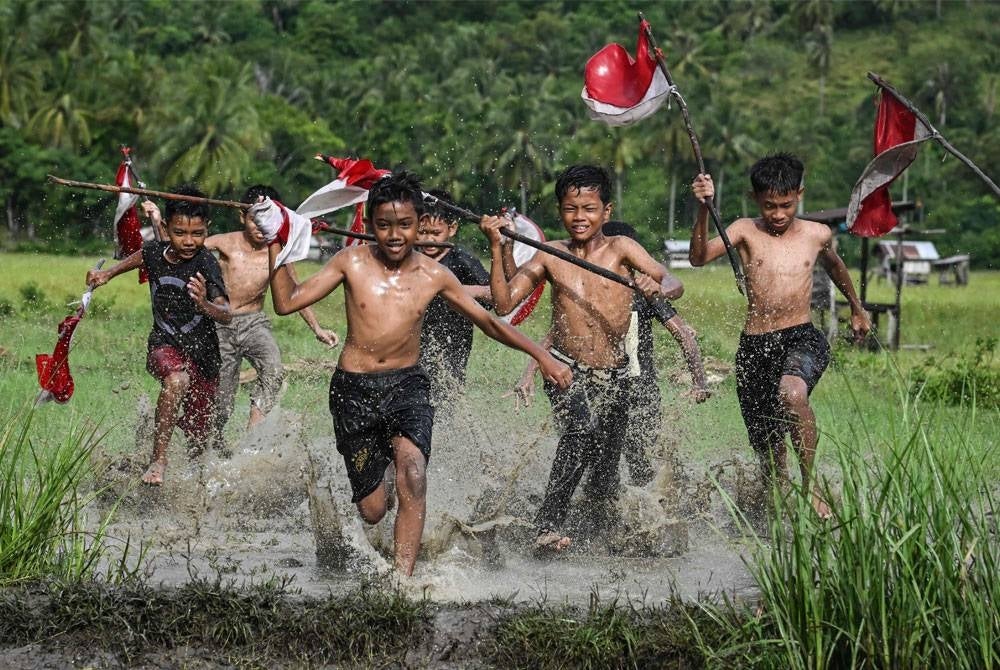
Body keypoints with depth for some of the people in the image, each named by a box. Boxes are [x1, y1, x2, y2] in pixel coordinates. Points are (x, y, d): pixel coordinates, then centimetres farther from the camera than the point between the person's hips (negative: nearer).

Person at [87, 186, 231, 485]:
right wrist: (108, 274, 14)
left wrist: (205, 305, -51)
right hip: (164, 345, 1)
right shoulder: (155, 252, -9)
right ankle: (158, 460, -27)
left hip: (202, 354, -1)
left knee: (198, 443, 12)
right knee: (176, 381, -37)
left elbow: (226, 315, -32)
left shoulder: (206, 264, -21)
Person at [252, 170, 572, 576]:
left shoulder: (434, 276, 0)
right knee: (372, 511, 3)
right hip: (354, 389, 0)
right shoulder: (352, 263, -4)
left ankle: (402, 578, -27)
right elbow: (287, 302, -4)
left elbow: (488, 322, 10)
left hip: (406, 386, 0)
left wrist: (541, 356, 8)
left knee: (412, 475, -28)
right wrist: (275, 243, -12)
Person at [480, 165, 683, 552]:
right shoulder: (550, 257, 1)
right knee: (581, 429, -31)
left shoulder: (620, 249, -2)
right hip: (567, 370, -2)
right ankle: (549, 526, -28)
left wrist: (658, 289, -35)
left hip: (614, 375, 2)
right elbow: (504, 304, -4)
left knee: (606, 477, 10)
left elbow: (674, 285, -12)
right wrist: (498, 249, -11)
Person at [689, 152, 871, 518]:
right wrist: (704, 210, -27)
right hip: (754, 345, 1)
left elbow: (833, 265, 29)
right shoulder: (746, 231, 2)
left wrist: (857, 308, 43)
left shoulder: (817, 235, 7)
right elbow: (699, 257, -13)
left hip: (802, 339, -1)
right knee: (769, 458, 5)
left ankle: (811, 485, -23)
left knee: (792, 393, -37)